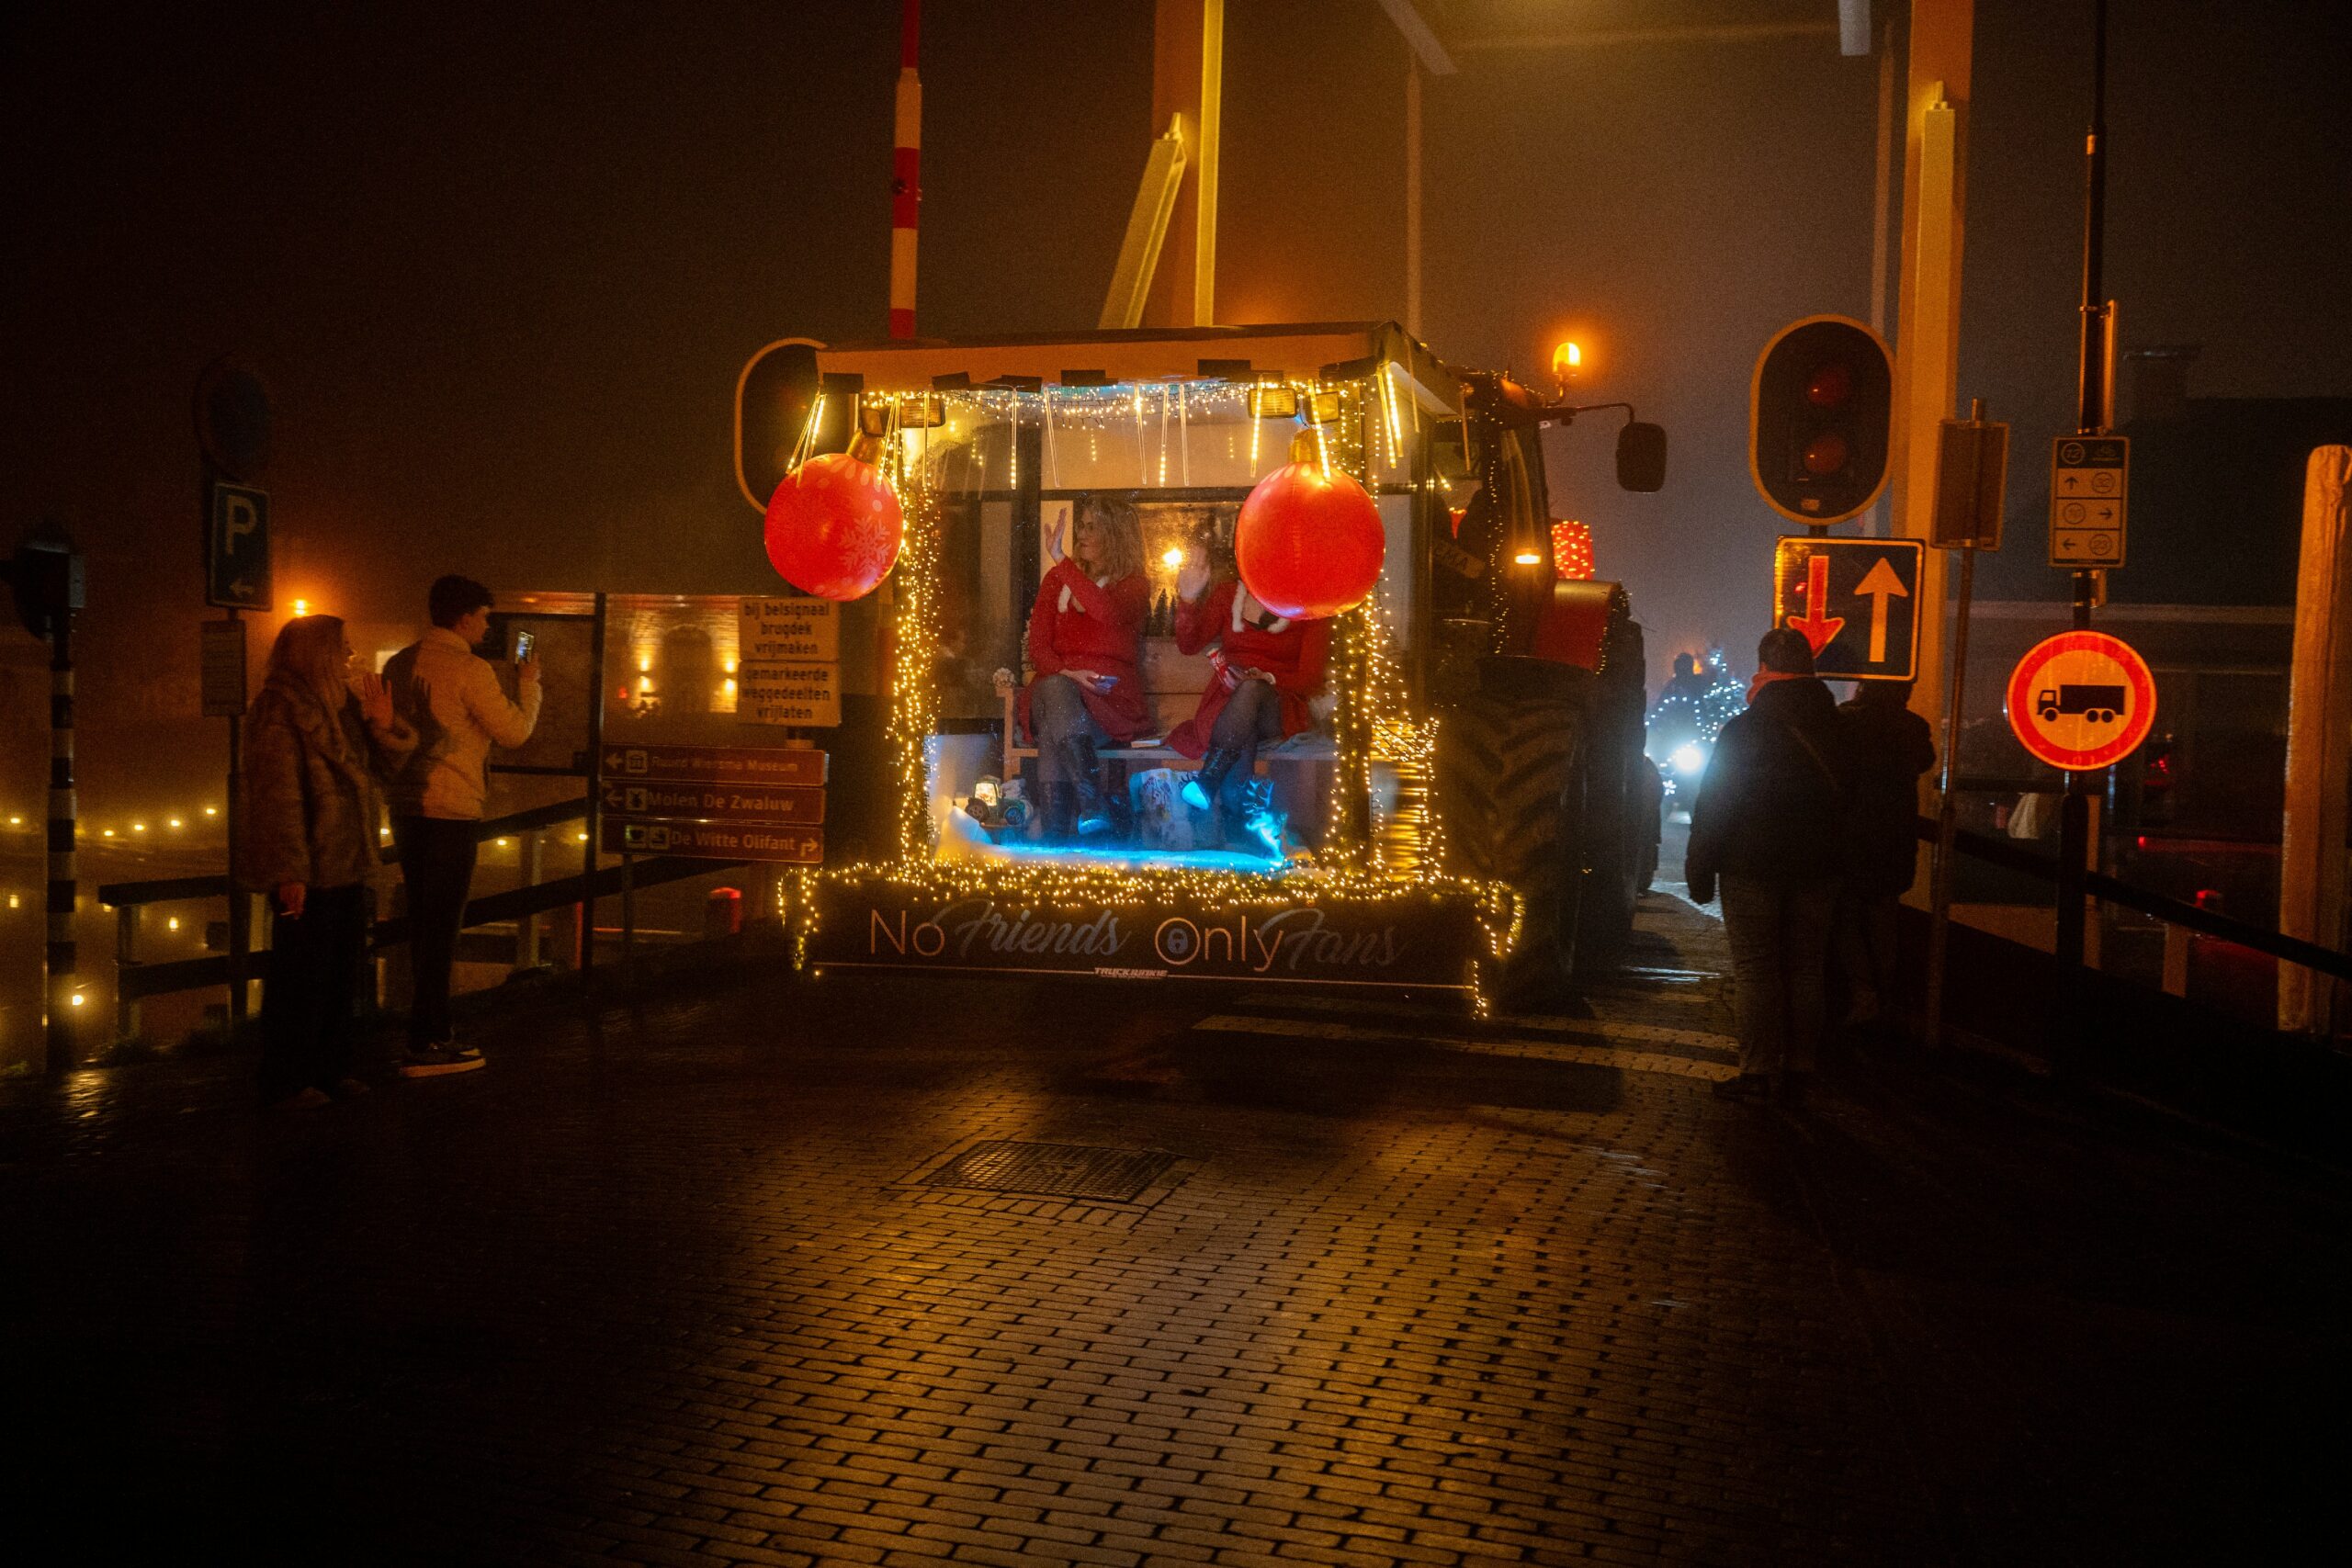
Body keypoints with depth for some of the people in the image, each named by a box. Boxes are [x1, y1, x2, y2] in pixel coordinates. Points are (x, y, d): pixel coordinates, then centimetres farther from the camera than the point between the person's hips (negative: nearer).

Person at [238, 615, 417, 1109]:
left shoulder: (341, 705, 11)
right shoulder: (280, 714, -15)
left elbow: (384, 766, 18)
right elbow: (278, 797, -19)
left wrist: (383, 725, -2)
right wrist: (289, 872, -22)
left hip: (346, 866, 9)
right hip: (307, 873, -9)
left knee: (341, 974, 16)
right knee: (300, 978, 0)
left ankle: (330, 1069, 28)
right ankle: (286, 1082, 11)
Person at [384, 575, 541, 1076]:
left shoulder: (399, 664, 11)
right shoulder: (469, 669, -12)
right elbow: (514, 730, -5)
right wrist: (528, 682, 8)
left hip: (405, 807, 8)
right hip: (449, 809, -8)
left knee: (425, 921, 16)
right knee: (439, 925, -3)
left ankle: (437, 1030, 25)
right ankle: (425, 1046, -1)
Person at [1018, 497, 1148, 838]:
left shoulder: (1134, 585, 10)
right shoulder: (1056, 580, 20)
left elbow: (1108, 612, -17)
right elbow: (1037, 646, 9)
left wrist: (1063, 562, -12)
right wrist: (1066, 673, -12)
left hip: (1110, 698, -2)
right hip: (1056, 686, 2)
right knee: (1053, 690, -35)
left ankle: (1057, 828, -42)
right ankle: (1099, 810, -46)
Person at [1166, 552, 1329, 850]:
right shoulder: (1228, 593, 14)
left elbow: (1309, 678, -2)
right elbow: (1189, 644, 1)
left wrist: (1265, 679, -20)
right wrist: (1188, 599, -16)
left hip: (1278, 708, -2)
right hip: (1225, 705, 2)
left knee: (1250, 690, -39)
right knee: (1243, 738, -37)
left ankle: (1207, 782, -48)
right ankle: (1232, 832, -45)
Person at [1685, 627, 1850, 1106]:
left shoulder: (1743, 731, -10)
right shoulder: (1837, 731, 3)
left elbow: (1714, 807, -8)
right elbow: (1845, 802, 11)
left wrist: (1700, 870, -2)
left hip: (1753, 869, -4)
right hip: (1817, 869, 5)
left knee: (1755, 969, 0)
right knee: (1806, 969, 10)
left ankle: (1759, 1071, -1)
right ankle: (1798, 1071, 14)